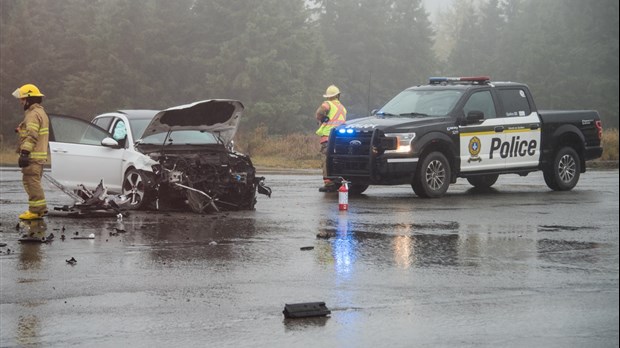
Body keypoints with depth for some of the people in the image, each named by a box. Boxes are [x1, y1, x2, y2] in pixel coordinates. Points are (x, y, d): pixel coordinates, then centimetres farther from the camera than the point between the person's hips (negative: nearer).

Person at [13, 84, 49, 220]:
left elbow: (32, 136, -23)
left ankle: (36, 210, -9)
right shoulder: (40, 112, 20)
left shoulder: (33, 114, -14)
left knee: (32, 182, -9)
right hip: (39, 155, 11)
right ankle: (40, 208, 21)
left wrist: (24, 153, -27)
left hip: (32, 156, -11)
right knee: (33, 182, 17)